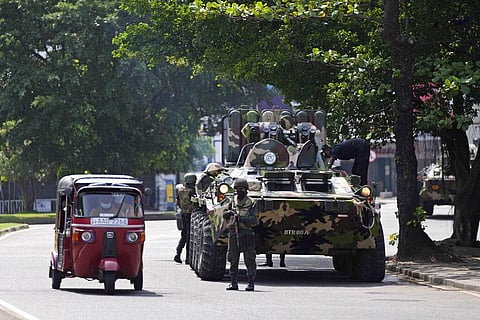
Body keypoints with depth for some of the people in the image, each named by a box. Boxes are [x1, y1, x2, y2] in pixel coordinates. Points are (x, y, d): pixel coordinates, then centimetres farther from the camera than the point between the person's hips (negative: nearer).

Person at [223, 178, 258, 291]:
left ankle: (251, 283, 0)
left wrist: (242, 218, -19)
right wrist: (229, 213, -12)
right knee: (233, 260, 5)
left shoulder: (250, 203, 2)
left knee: (249, 260, -4)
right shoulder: (232, 200, 12)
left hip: (246, 233, -3)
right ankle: (233, 283, 11)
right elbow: (224, 215, 9)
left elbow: (254, 220, -6)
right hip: (233, 232, 3)